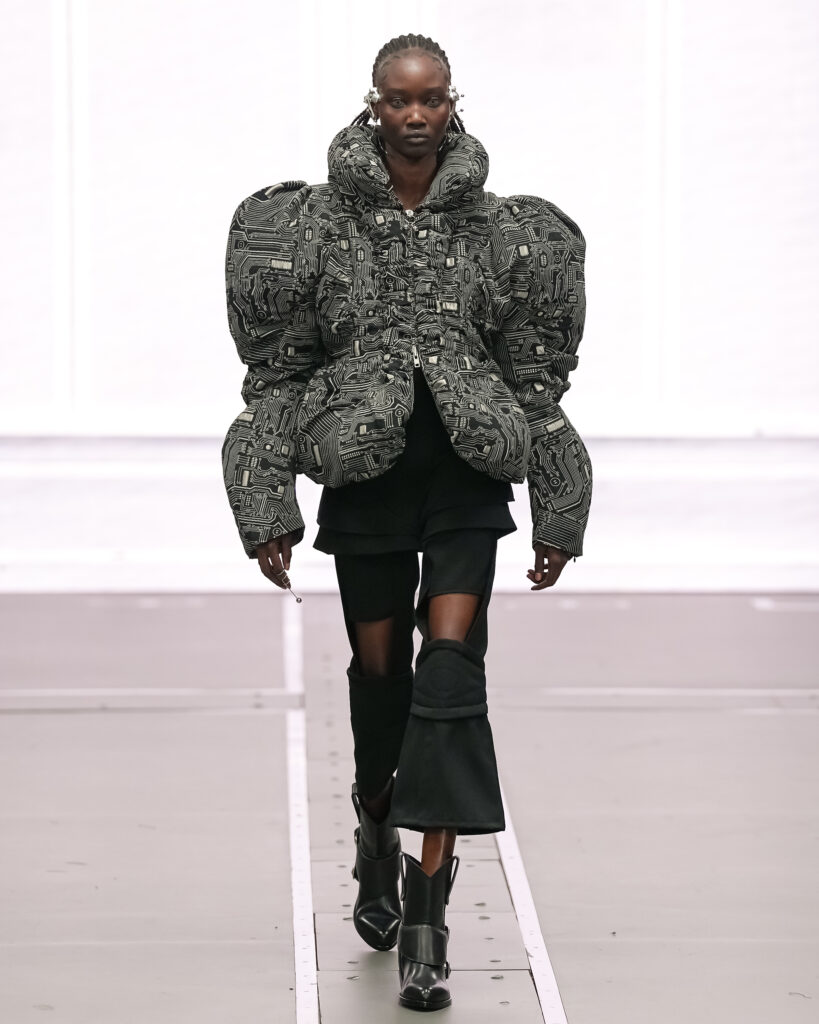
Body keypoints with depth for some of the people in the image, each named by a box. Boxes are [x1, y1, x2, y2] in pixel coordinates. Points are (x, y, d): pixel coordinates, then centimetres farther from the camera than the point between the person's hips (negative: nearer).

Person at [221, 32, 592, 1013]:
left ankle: (427, 924, -12)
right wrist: (267, 506, -3)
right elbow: (278, 368, 1)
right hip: (364, 482, 0)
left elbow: (536, 376, 7)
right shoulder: (321, 219, -1)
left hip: (466, 484, 0)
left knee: (451, 673, -11)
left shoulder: (496, 225, 2)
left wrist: (557, 516, 7)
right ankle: (377, 843, 40)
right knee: (379, 676, 11)